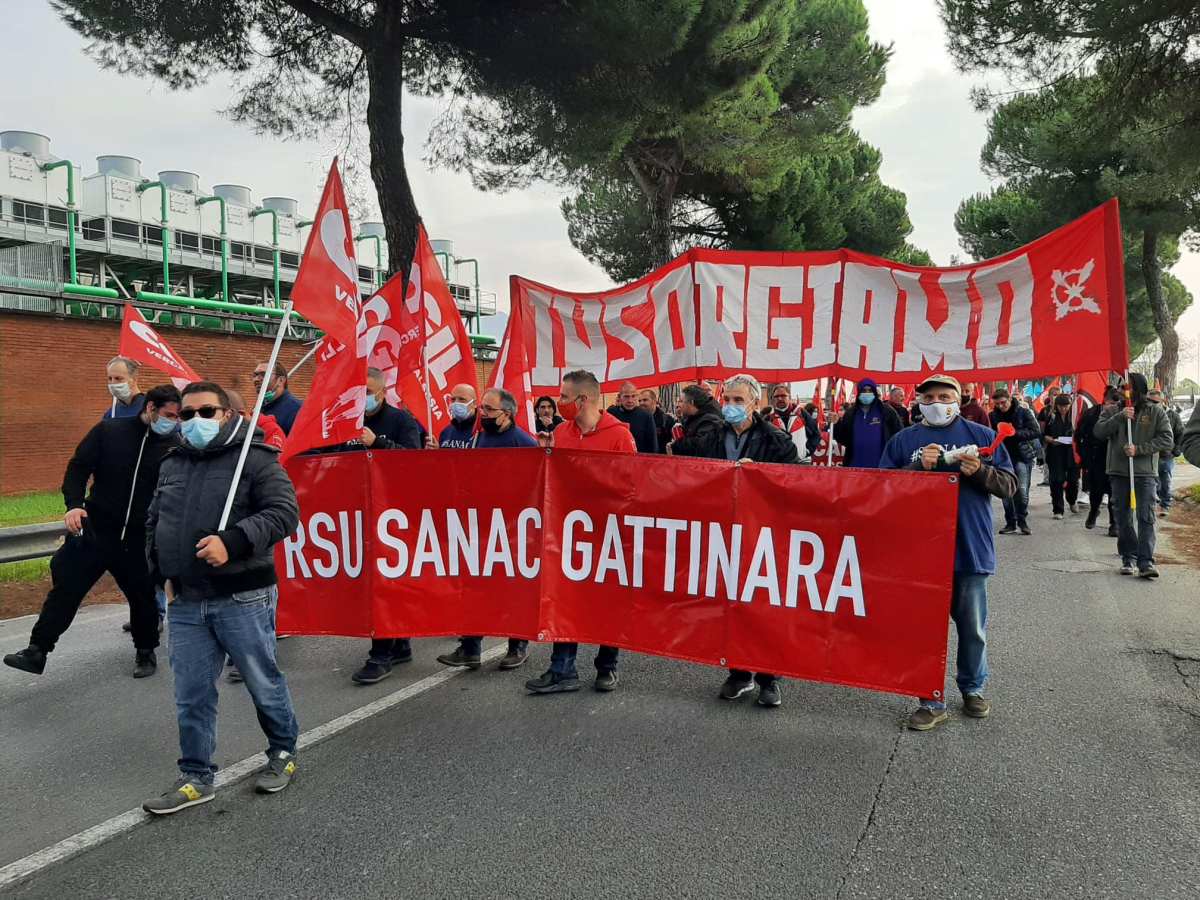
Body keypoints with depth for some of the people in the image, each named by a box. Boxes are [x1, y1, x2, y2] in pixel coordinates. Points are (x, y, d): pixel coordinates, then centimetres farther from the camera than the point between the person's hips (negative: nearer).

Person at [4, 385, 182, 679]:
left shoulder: (174, 446, -3)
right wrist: (74, 504, -14)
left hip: (140, 538, 0)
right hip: (94, 530, 0)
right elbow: (78, 467, 0)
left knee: (143, 596, 10)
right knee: (65, 587, 1)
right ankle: (37, 651, 13)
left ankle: (146, 652, 30)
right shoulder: (108, 431, -4)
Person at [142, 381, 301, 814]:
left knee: (264, 682, 9)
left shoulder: (254, 458, -7)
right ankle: (196, 778, 23)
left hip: (242, 599, -5)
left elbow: (284, 511, -16)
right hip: (185, 603, 5)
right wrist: (162, 572, 11)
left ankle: (283, 753, 30)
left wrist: (232, 542, -26)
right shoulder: (172, 464, 14)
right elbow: (153, 522, 23)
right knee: (191, 695, 10)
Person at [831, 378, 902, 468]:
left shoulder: (886, 411, 1)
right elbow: (842, 438, 11)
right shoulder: (851, 413, 10)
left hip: (880, 466, -2)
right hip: (855, 466, 3)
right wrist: (836, 424, -6)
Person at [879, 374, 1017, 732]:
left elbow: (1009, 485, 4)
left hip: (971, 548, 0)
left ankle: (973, 688, 33)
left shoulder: (982, 436, 6)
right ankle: (932, 701, 14)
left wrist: (980, 470, -15)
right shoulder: (904, 440, 6)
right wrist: (918, 466, -16)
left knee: (972, 626, 12)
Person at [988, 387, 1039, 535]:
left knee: (1022, 491, -5)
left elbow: (1036, 432, -8)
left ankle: (1022, 521, 11)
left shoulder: (1023, 412, -4)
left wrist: (1016, 432, -19)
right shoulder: (993, 416, 3)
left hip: (1021, 456, -2)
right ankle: (1010, 523, 15)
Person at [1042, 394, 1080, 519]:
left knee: (1073, 479, 3)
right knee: (1057, 481, -3)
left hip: (1071, 453, 1)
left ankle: (1072, 501, 34)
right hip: (1055, 454, 0)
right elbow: (1044, 434, 7)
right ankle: (1058, 510, 6)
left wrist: (1076, 439, -12)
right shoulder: (1051, 417, 3)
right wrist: (1051, 440, -11)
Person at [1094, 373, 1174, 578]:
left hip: (1146, 472, -2)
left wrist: (1139, 449, -13)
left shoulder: (1155, 412, 3)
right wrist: (1120, 417, -18)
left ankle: (1146, 562, -11)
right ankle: (1128, 558, 18)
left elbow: (1167, 441, -2)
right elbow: (1098, 432, -6)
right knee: (1123, 518, 8)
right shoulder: (1113, 411, 8)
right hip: (1119, 472, 2)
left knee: (1146, 517, -9)